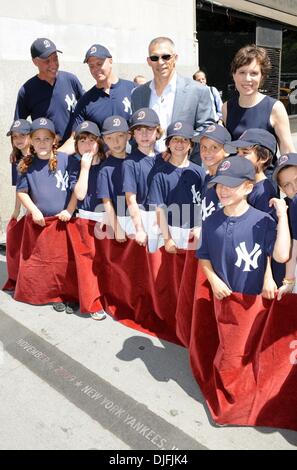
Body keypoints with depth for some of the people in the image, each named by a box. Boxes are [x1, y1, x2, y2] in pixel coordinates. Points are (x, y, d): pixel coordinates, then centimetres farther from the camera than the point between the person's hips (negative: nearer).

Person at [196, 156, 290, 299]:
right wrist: (213, 280, -10)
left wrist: (282, 215, -22)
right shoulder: (210, 222, -2)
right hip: (220, 295, 3)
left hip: (253, 296, -2)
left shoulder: (263, 221, -13)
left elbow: (281, 256, -25)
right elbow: (203, 256, 5)